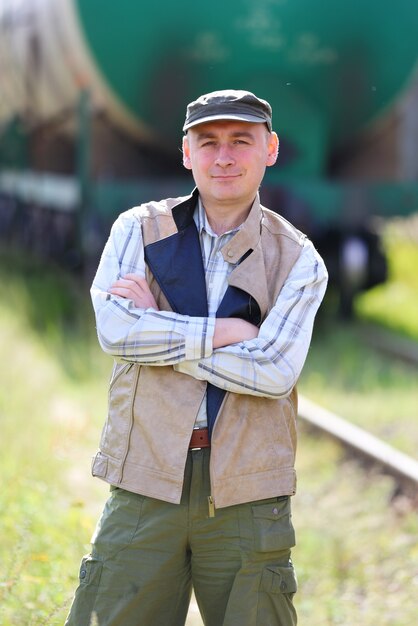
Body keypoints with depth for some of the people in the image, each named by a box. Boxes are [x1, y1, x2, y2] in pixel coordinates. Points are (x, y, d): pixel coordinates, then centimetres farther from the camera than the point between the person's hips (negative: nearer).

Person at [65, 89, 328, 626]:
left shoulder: (298, 261, 4)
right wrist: (228, 331, -11)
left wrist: (157, 327, -9)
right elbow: (114, 330, -9)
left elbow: (273, 372, -11)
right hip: (146, 482, 1)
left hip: (246, 499, 0)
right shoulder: (138, 231, 7)